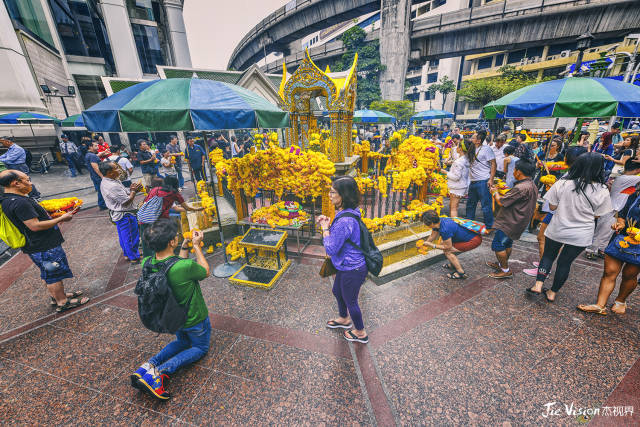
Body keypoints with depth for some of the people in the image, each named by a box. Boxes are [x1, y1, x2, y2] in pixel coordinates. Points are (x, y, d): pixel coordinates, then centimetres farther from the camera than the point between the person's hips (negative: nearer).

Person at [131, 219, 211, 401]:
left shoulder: (147, 263, -18)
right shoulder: (185, 267, -38)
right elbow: (206, 272, -16)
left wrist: (185, 246, -1)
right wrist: (196, 246, -12)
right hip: (194, 319, -6)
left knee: (182, 342, 35)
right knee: (200, 348, 22)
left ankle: (149, 364, 11)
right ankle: (159, 372, -1)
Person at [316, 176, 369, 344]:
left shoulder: (345, 220, -35)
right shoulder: (347, 212, -3)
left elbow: (331, 249, -28)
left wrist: (325, 228, -16)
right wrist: (328, 222, -4)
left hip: (351, 269, -10)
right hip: (347, 265, 10)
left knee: (350, 301, 15)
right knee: (337, 292, 30)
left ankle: (361, 333, 42)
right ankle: (344, 319, 57)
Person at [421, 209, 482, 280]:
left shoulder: (445, 229, -32)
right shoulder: (438, 222, -6)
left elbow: (448, 247, -16)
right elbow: (432, 236, 13)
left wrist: (432, 245, -10)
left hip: (474, 240, -9)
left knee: (447, 251, -11)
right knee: (443, 244, 10)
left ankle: (461, 273, -1)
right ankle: (453, 264, 25)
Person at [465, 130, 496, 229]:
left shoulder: (486, 149, -8)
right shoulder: (471, 149, 11)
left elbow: (493, 164, -11)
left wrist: (491, 179, -16)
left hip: (483, 182, -8)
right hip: (473, 182, 8)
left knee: (486, 205, -1)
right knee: (470, 204, 17)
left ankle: (489, 227, 11)